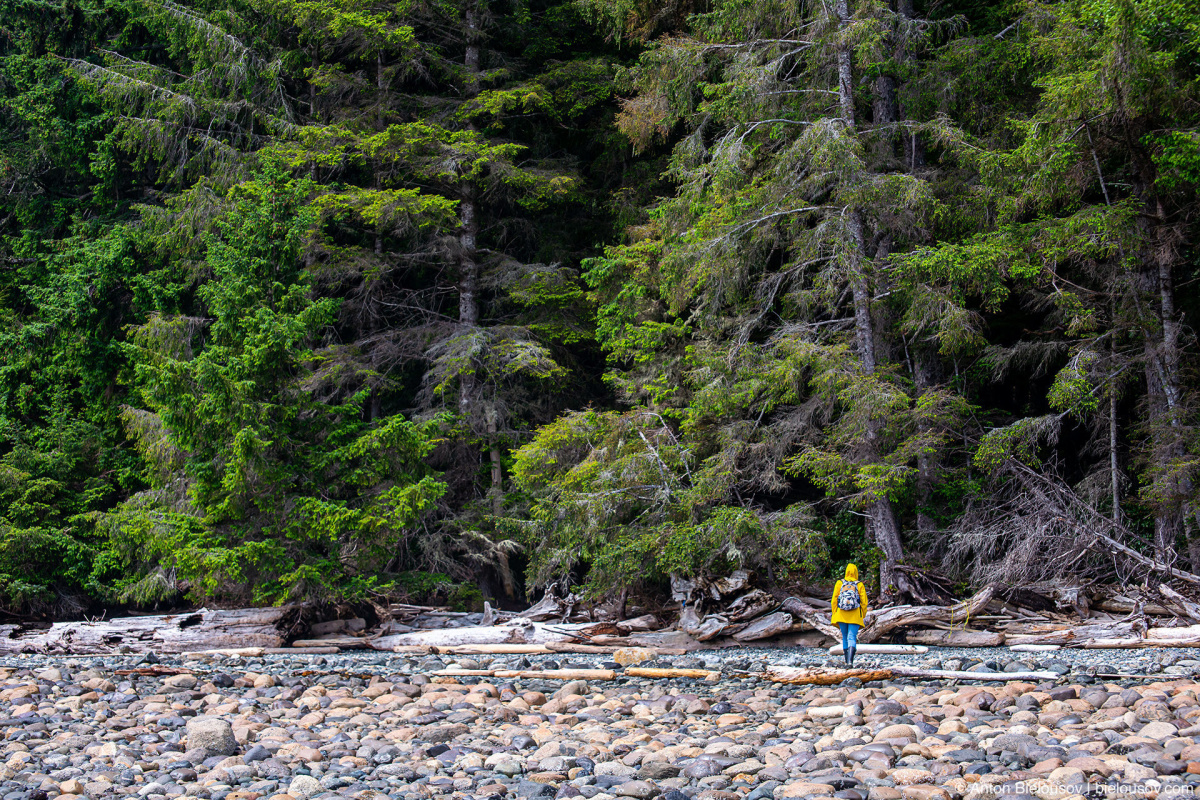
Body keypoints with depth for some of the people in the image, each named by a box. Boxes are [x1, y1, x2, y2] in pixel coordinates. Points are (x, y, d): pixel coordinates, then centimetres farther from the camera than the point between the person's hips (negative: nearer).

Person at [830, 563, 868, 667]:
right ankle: (850, 660, -25)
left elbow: (834, 600, 2)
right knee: (852, 638, -6)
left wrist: (834, 615, 9)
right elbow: (864, 601, -1)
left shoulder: (839, 583, 3)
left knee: (845, 637, 16)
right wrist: (863, 616, 9)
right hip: (855, 616, -2)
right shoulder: (859, 585, 1)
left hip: (841, 615, 2)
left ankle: (847, 661, 22)